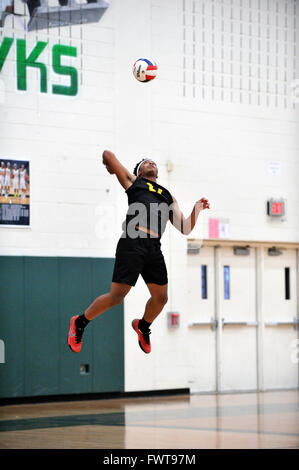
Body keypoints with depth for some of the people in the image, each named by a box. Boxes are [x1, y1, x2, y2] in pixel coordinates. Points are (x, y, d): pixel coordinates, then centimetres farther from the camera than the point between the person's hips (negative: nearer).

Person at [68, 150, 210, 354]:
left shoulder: (168, 196, 30)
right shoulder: (133, 181, 19)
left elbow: (185, 229, 22)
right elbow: (108, 155, 16)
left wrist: (197, 209, 12)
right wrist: (111, 168, 35)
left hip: (154, 248, 5)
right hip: (132, 243, -5)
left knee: (161, 298, 4)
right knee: (116, 296, -7)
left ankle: (143, 326, 35)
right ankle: (80, 322, 14)